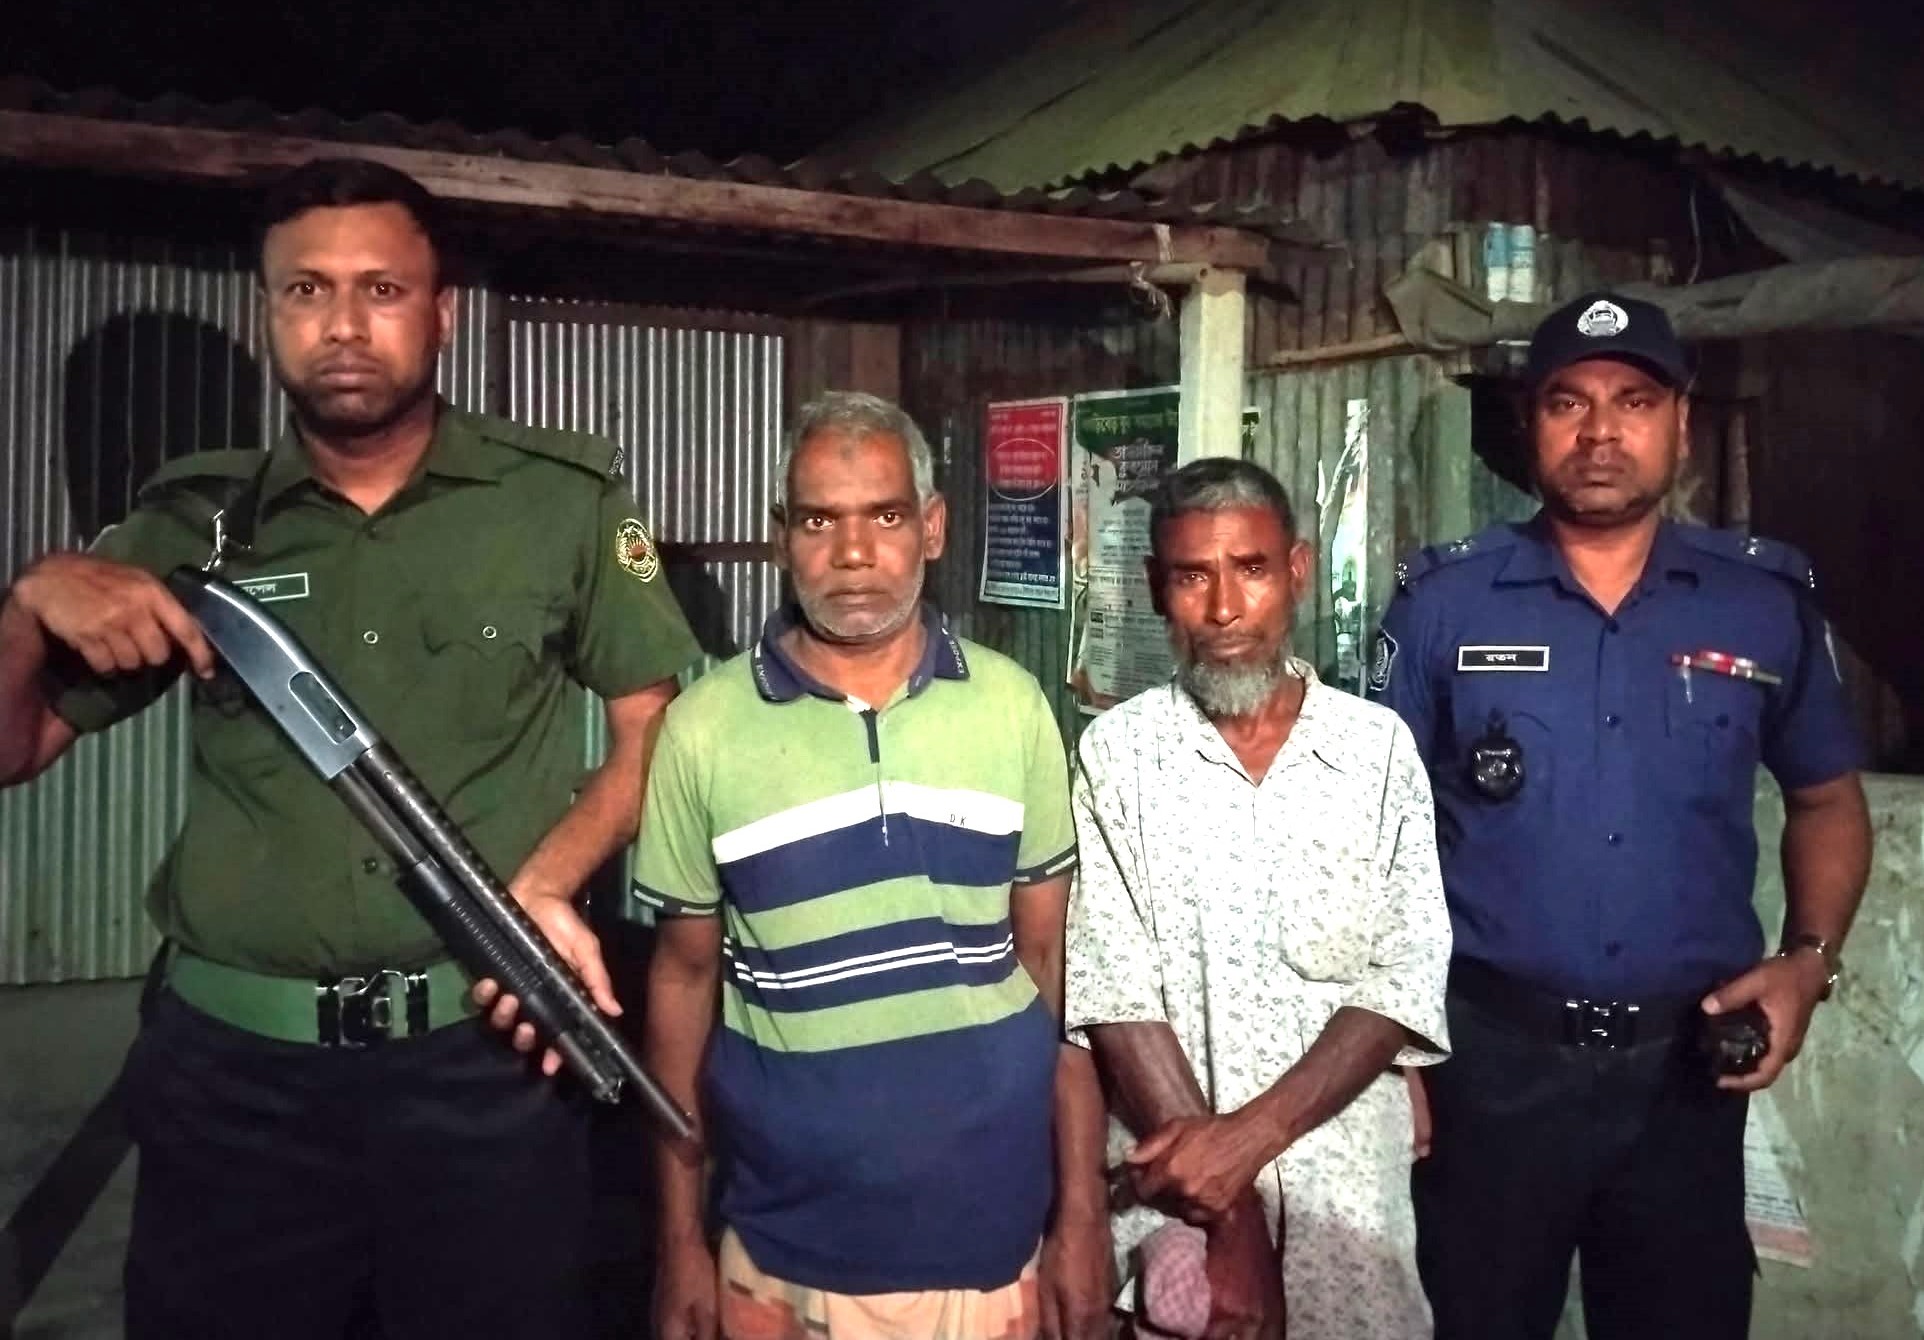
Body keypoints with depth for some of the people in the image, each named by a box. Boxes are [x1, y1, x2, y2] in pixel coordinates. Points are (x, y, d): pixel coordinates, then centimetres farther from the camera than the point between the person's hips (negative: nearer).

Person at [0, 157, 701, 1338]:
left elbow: (659, 722, -1)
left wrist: (545, 886, -16)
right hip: (233, 1065, 2)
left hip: (483, 1055, -1)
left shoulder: (564, 501, -2)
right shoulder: (195, 525, 3)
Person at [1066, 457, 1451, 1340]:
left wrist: (1250, 1133, -17)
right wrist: (1227, 1214, -16)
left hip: (1349, 1193, 1)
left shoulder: (1379, 747, 0)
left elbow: (1405, 982, -6)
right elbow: (1114, 991, -11)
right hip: (1175, 1197, -1)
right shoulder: (1116, 753, -4)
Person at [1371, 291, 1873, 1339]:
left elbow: (1828, 801, 14)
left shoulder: (1769, 601, 1)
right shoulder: (1444, 601, -4)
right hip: (1490, 1052, -1)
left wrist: (1807, 961, -3)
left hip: (1688, 1061, 2)